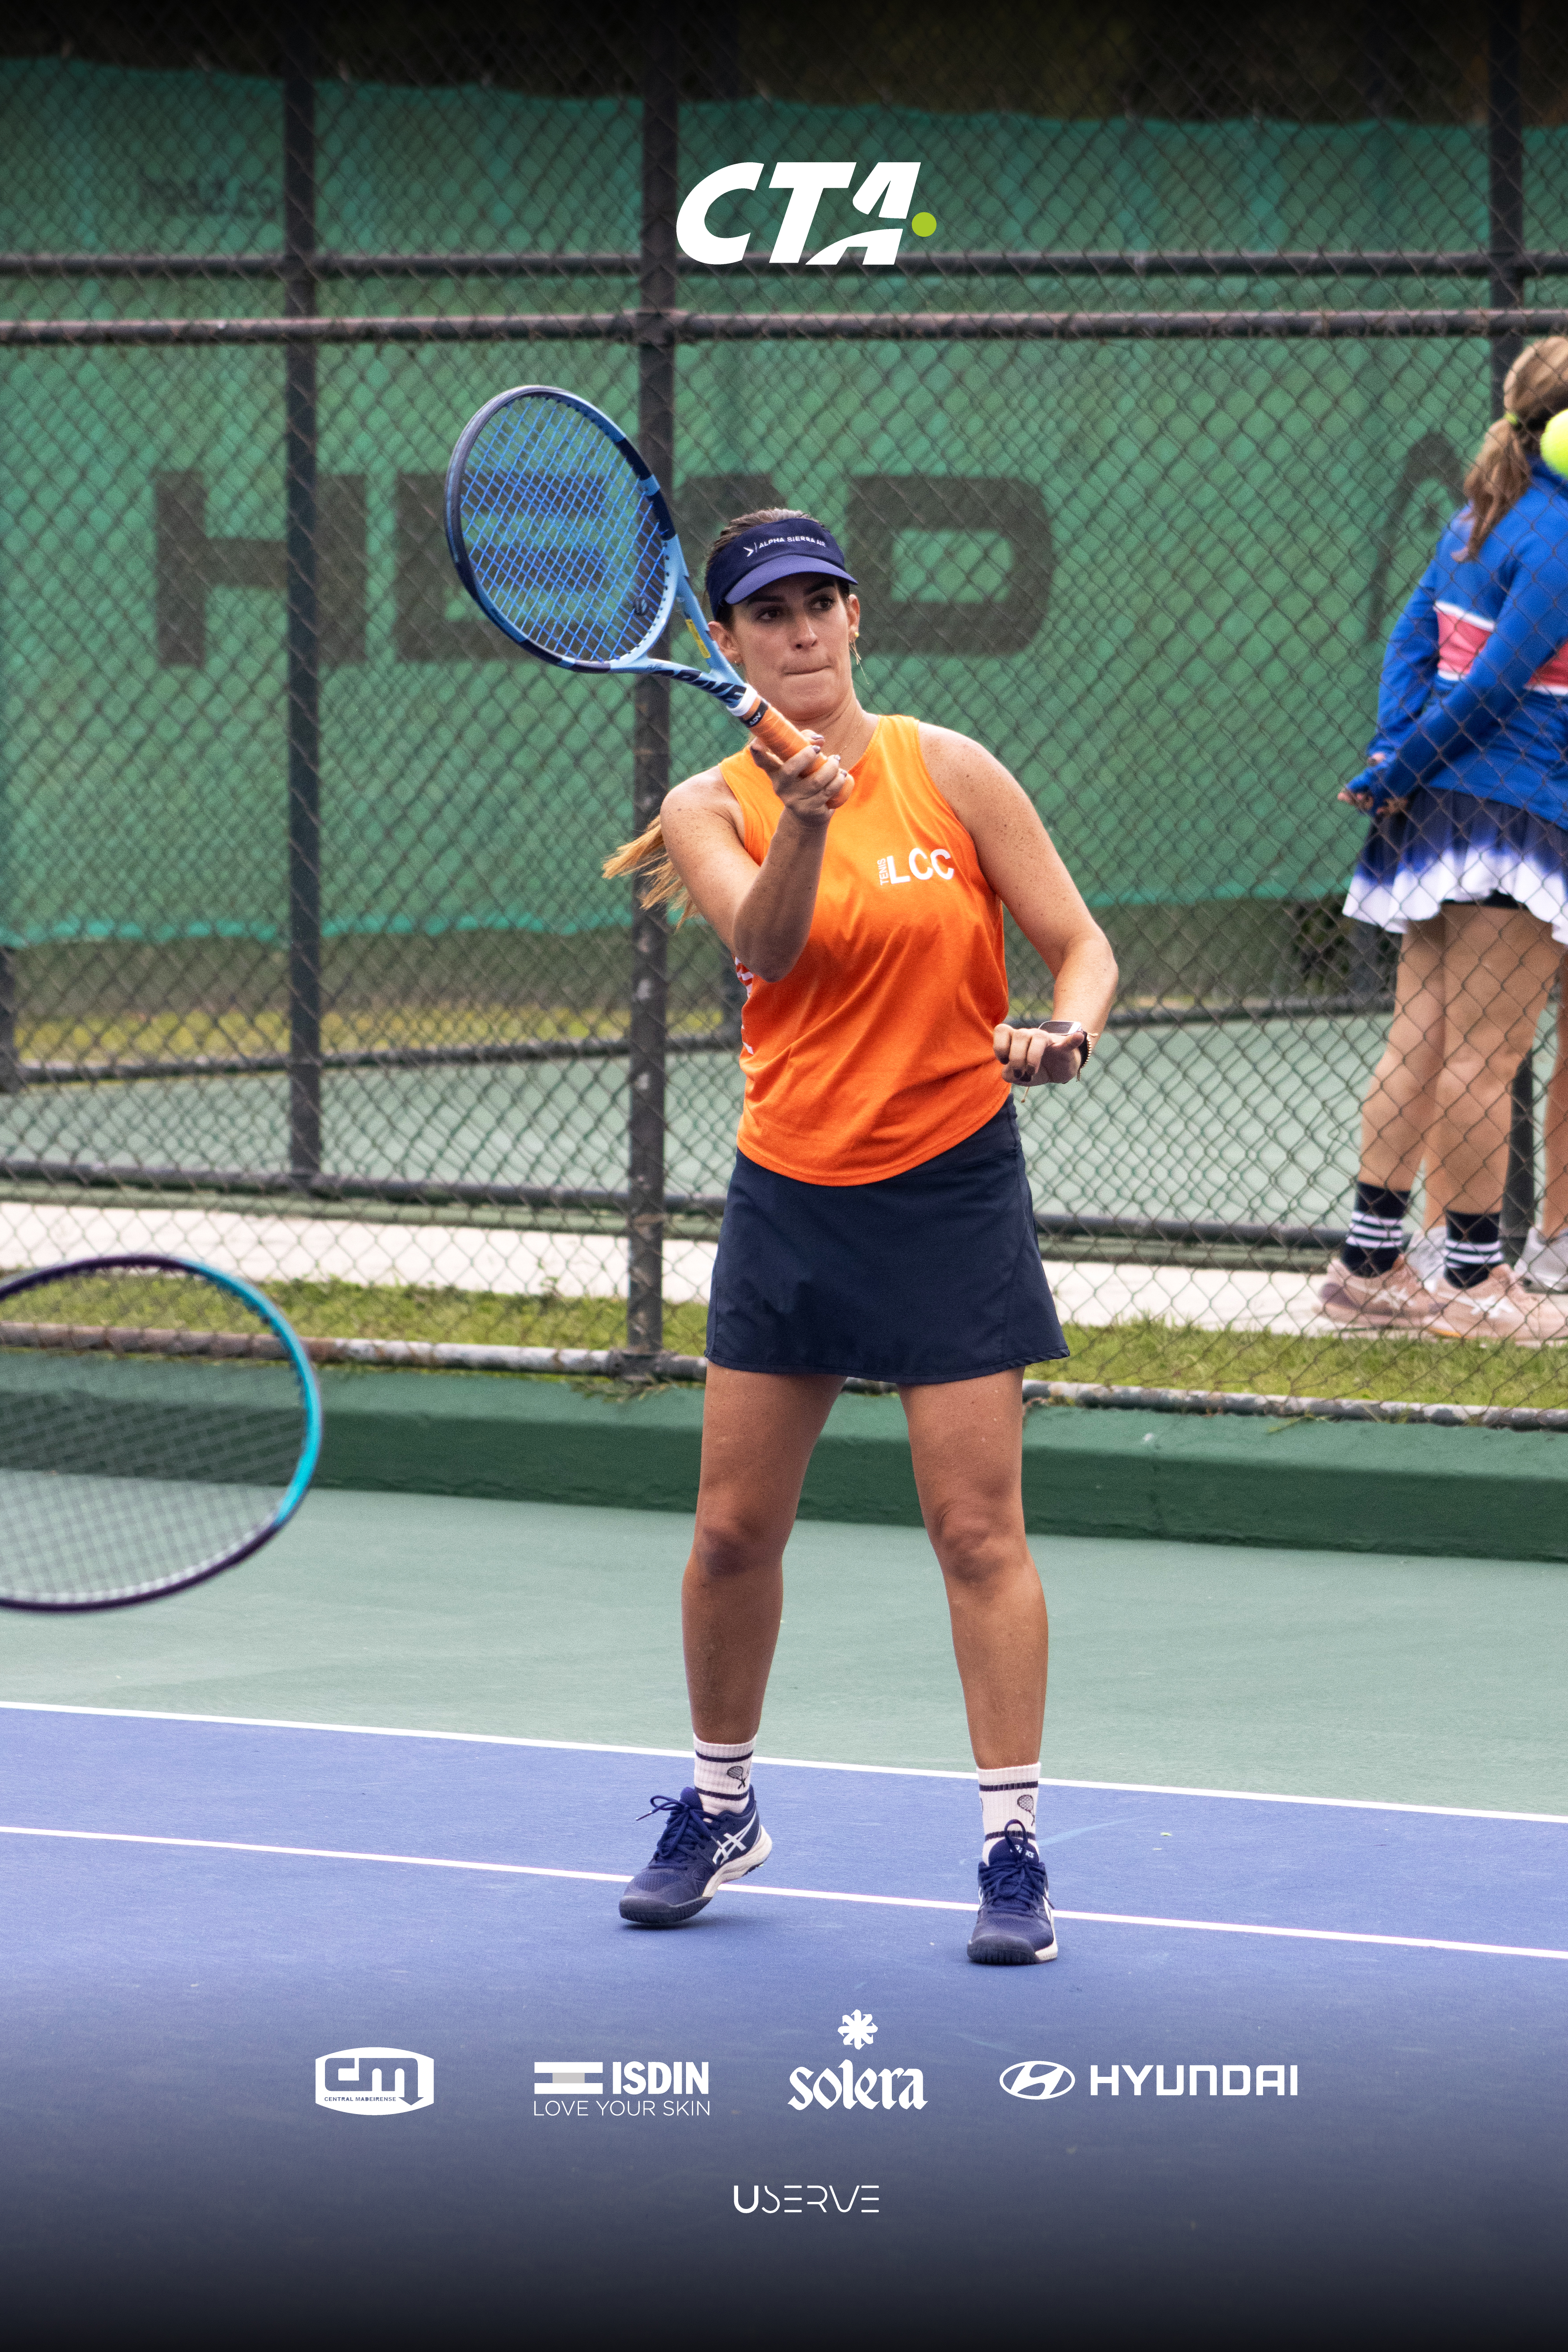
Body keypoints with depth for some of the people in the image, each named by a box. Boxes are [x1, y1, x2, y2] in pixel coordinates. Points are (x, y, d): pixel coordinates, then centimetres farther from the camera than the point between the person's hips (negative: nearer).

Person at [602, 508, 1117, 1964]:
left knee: (977, 1528, -6)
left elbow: (1078, 941, 1)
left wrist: (1066, 1031, -20)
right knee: (734, 1526, 7)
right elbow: (765, 943, -21)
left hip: (951, 1189, -2)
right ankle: (719, 1807, 27)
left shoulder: (948, 772, -3)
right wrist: (805, 815, -38)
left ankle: (1013, 1847, 0)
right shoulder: (711, 806, 0)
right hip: (789, 1190, 2)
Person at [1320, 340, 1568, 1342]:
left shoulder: (1481, 517, 12)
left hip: (1436, 811, 9)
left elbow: (1414, 637, 11)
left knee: (1421, 1044, 10)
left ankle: (1372, 1262, 12)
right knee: (1484, 1060, -3)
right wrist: (1401, 773, -8)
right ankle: (1474, 1278, 3)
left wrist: (1394, 752, 1)